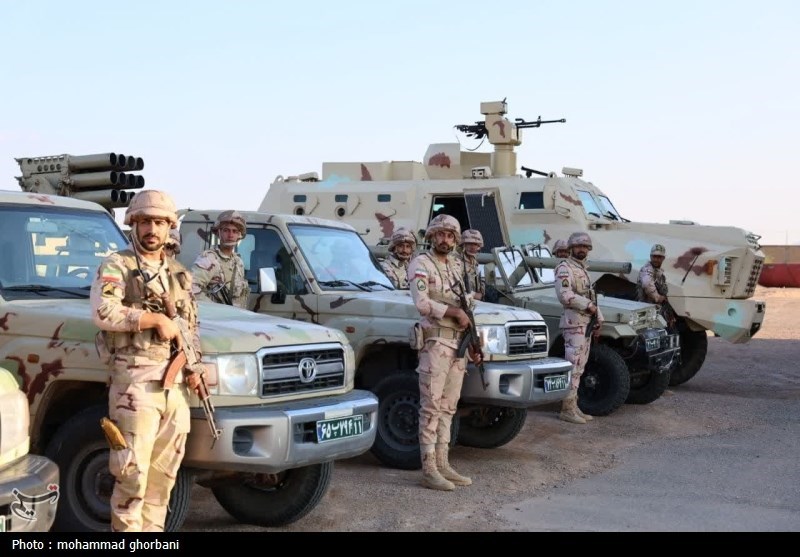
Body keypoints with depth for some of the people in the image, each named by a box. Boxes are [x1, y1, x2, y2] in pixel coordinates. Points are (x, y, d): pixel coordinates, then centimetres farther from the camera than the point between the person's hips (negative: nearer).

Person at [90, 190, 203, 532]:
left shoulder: (179, 274, 19)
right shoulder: (116, 266, 0)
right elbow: (103, 313, -17)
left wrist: (194, 365, 8)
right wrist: (156, 318, -16)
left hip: (175, 383, 6)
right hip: (136, 379, -6)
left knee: (164, 471, 10)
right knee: (132, 472, -8)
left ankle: (153, 528, 19)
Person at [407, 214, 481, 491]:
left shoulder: (457, 265, 19)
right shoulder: (421, 264, -4)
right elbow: (421, 302, -19)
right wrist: (454, 311, -15)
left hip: (458, 344, 8)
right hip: (436, 343, -8)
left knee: (448, 407, 10)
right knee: (431, 407, -8)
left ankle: (442, 465, 16)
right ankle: (429, 470, -6)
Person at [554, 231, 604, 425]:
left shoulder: (583, 269, 21)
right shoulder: (565, 268, -10)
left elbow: (591, 297, 25)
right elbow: (565, 295, -23)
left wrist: (598, 318, 16)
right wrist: (588, 305, -17)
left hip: (586, 323, 10)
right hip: (574, 322, -10)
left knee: (579, 367, 11)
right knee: (573, 366, -11)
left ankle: (573, 406, 16)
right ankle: (567, 409, -9)